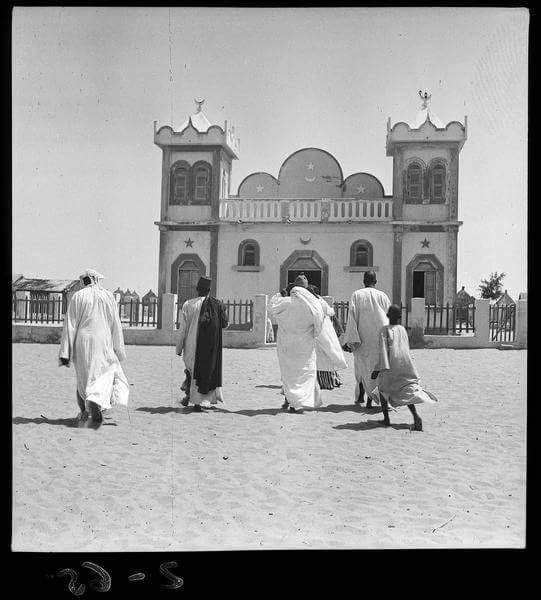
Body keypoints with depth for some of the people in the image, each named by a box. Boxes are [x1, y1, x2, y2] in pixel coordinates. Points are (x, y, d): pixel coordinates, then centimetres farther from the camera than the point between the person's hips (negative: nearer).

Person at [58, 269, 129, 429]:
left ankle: (84, 413, 17)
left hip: (82, 344, 1)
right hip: (103, 343, -1)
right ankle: (95, 404, -22)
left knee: (83, 379, 14)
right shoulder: (108, 296, 4)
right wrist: (119, 350, 10)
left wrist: (65, 353, -1)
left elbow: (70, 325, -2)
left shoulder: (77, 297, 3)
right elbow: (116, 324, 5)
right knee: (102, 376, 2)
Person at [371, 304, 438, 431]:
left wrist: (378, 368, -11)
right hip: (406, 364, 3)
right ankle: (416, 416, -18)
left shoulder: (385, 330, 3)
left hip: (391, 364, -3)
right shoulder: (403, 329, 17)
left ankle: (386, 418, 12)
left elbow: (383, 349, -8)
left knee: (383, 388, 17)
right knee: (407, 390, 7)